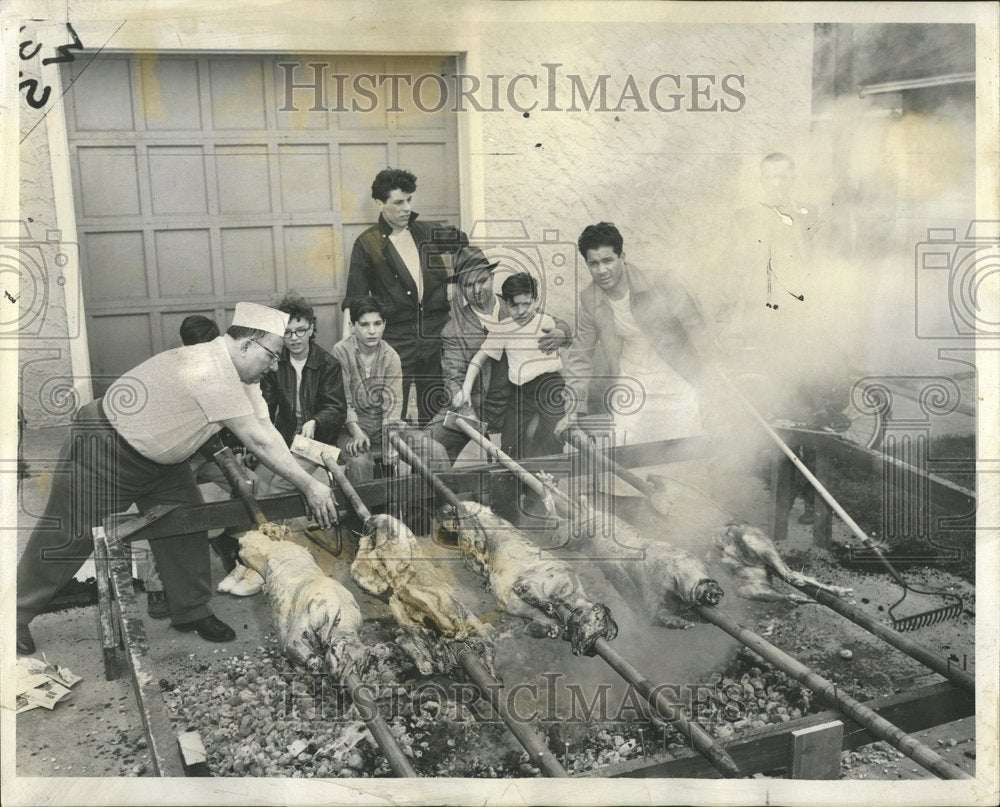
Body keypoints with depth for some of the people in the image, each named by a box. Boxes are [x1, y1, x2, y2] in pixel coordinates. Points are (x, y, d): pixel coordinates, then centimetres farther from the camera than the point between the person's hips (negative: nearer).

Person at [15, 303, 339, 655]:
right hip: (103, 449, -9)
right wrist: (308, 486, -29)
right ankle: (16, 616, 18)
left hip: (157, 455, 9)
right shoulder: (212, 371, -34)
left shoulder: (241, 375, -4)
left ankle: (191, 611, 17)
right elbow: (258, 441, -34)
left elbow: (266, 430, -7)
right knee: (68, 535, 1)